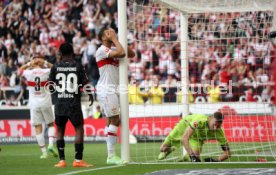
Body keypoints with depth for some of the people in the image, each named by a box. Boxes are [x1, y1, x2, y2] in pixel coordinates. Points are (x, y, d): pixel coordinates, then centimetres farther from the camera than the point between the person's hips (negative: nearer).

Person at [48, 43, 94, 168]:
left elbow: (50, 87, 3)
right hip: (74, 104, -2)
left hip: (59, 104, 2)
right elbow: (85, 84, -3)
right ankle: (78, 160, -2)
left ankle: (62, 160, 9)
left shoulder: (55, 67, 0)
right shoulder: (78, 66, -3)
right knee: (79, 129, 5)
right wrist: (90, 95, 16)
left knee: (60, 130, 13)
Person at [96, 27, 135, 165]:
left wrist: (120, 41, 6)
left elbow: (131, 54, 15)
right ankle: (111, 156, -11)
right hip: (106, 90, -9)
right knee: (114, 120, -12)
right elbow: (121, 53, -24)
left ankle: (110, 155, 11)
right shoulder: (102, 50, -12)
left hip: (113, 90, 9)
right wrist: (115, 39, -12)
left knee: (112, 121, 9)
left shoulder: (113, 50, 15)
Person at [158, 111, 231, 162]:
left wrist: (216, 160, -46)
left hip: (197, 138, 2)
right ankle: (168, 150, 43)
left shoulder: (219, 132, -36)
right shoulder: (200, 120, -47)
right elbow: (184, 138, -51)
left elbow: (227, 153, -28)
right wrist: (192, 155, -58)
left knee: (196, 156, -19)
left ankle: (185, 158, 19)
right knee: (163, 148, 4)